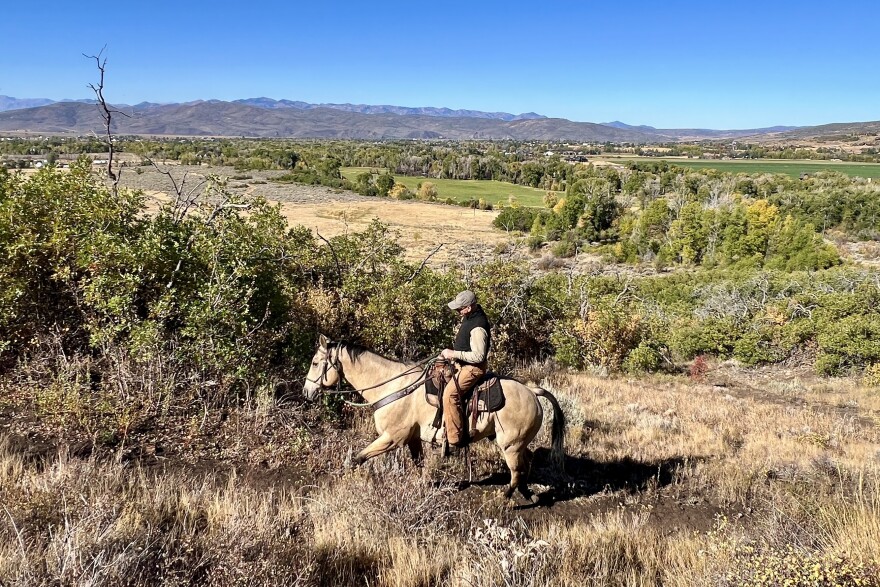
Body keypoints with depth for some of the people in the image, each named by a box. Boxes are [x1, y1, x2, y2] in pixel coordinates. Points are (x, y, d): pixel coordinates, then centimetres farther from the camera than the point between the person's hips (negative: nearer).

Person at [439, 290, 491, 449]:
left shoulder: (478, 328, -28)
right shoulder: (470, 316, 3)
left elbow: (478, 356, -28)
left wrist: (454, 354, -23)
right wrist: (451, 352, 9)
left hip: (472, 367, -11)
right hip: (463, 364, 11)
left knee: (450, 393, -26)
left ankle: (456, 439, -20)